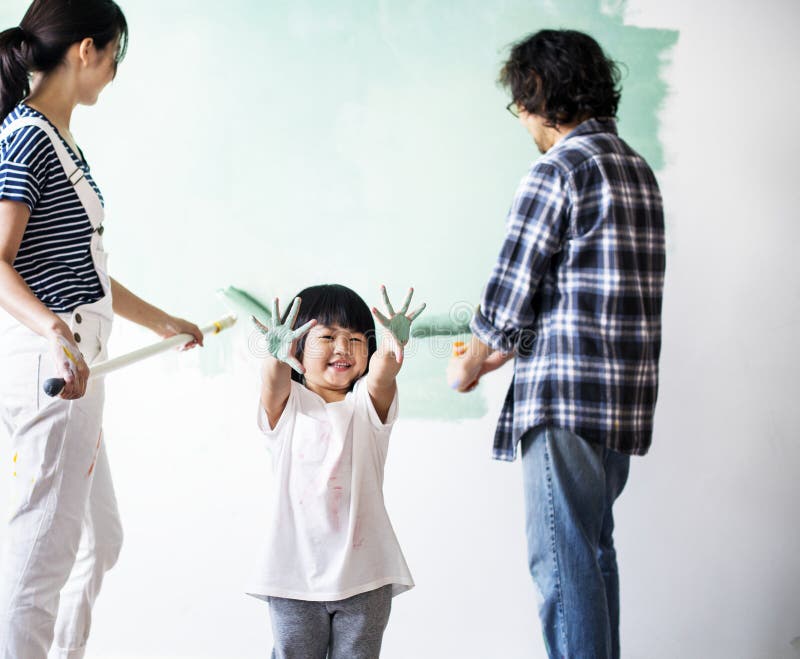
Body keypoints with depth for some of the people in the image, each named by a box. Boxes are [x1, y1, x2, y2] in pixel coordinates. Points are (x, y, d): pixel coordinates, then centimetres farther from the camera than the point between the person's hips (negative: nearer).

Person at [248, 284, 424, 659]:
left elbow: (382, 374, -16)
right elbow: (274, 383, -20)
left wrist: (394, 347, -40)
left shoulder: (367, 403, 5)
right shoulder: (287, 406, 3)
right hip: (295, 575, -1)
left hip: (364, 575, 1)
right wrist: (276, 358, -44)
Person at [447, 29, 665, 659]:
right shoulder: (639, 169, 16)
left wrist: (469, 367, 7)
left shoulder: (558, 170, -11)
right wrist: (505, 351, 24)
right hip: (628, 396, 9)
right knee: (594, 551, 16)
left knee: (562, 560, -5)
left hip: (565, 394, -9)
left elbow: (508, 294, -11)